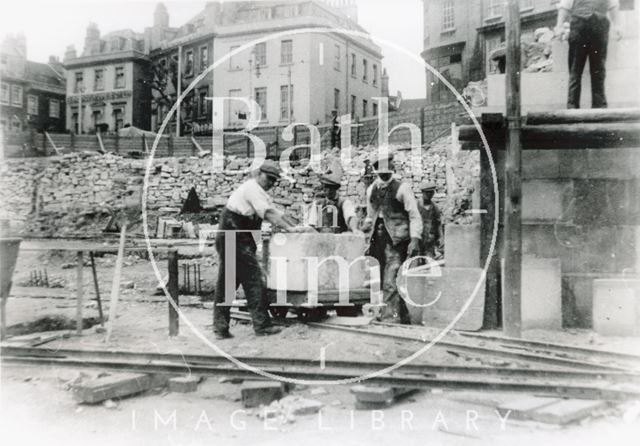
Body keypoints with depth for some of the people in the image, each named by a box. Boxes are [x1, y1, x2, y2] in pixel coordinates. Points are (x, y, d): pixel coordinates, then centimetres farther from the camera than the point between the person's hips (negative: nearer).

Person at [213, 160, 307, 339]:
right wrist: (288, 228, -21)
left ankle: (220, 328, 12)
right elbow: (268, 213, -20)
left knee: (226, 284, 9)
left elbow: (275, 213, 19)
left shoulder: (259, 192, 22)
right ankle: (261, 325, -1)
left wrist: (293, 227, 10)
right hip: (235, 240, -10)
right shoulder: (252, 188, -10)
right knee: (253, 279, -6)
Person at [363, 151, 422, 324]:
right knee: (384, 281, 8)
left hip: (396, 240, -6)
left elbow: (414, 216, -6)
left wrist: (415, 239, -16)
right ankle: (403, 318, 20)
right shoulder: (371, 190, 15)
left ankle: (390, 318, -9)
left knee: (390, 282, -13)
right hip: (378, 239, 6)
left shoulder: (402, 188, -3)